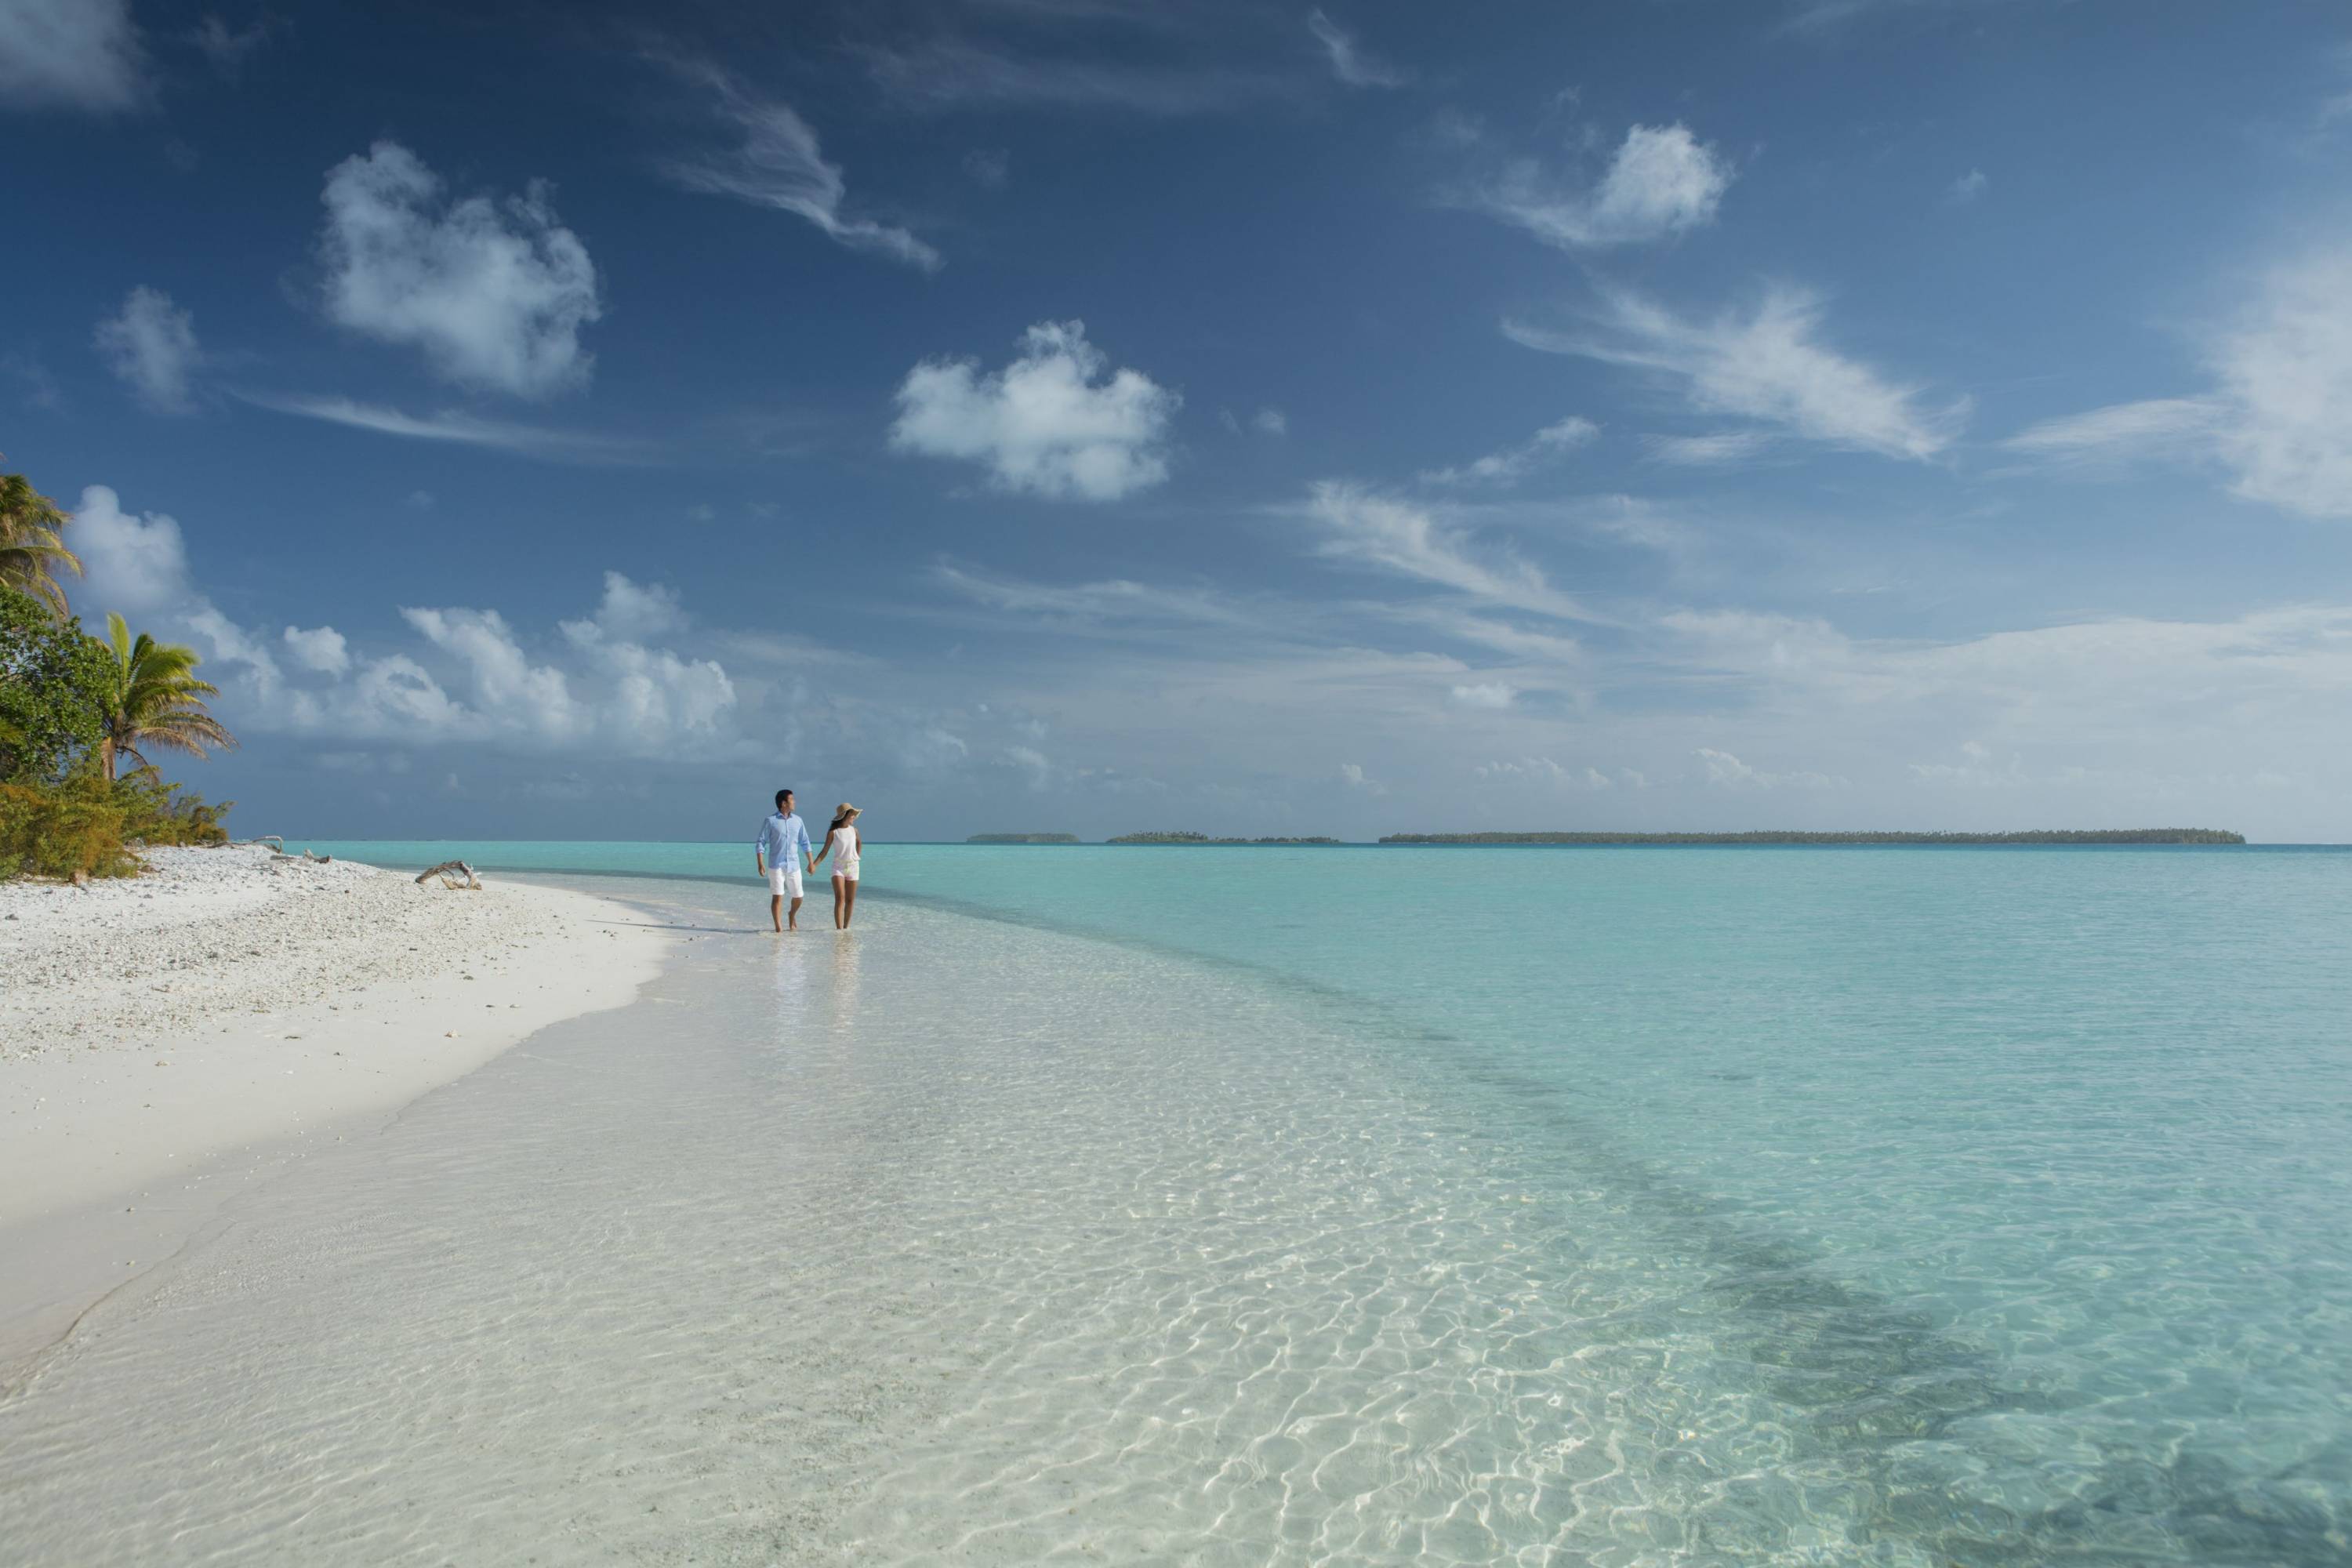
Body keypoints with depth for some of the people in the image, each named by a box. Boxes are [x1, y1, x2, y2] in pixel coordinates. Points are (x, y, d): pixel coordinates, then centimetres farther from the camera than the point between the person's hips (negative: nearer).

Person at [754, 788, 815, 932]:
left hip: (794, 866, 4)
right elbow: (760, 843, -3)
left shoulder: (798, 820, 8)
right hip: (776, 866, -4)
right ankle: (779, 928, -2)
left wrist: (811, 862, 11)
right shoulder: (770, 821, -3)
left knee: (798, 897, 7)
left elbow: (804, 842, 14)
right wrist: (760, 864, -13)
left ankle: (792, 915, 36)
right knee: (777, 897, -7)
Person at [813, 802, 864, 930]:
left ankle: (846, 927, 18)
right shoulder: (832, 832, -8)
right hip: (838, 867, -4)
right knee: (840, 898, -16)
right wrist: (814, 864, -17)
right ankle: (839, 928, -19)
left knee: (850, 900, 5)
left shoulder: (853, 830, 2)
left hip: (853, 867, 4)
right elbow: (825, 851, -6)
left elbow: (859, 842, 23)